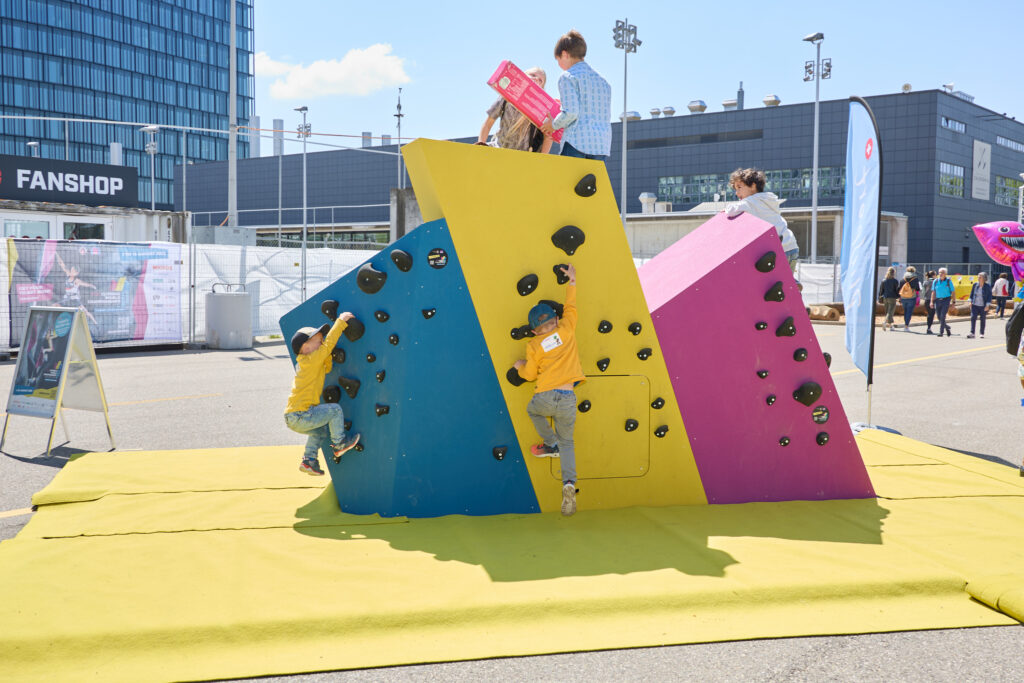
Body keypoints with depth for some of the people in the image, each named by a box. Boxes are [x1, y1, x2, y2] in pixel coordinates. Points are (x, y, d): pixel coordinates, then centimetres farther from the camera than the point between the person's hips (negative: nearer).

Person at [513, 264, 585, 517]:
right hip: (567, 401, 1)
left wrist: (519, 366, 32)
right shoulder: (566, 329, 5)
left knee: (533, 410, 36)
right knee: (567, 442, 13)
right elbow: (570, 307, 20)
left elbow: (530, 374, 10)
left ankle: (551, 444, 29)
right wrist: (572, 281, 32)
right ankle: (569, 483, -8)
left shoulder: (534, 346, 3)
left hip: (545, 397, -1)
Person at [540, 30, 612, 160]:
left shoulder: (567, 77, -1)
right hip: (603, 146, 7)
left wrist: (553, 125, 5)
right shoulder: (602, 81, 21)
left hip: (577, 143, -6)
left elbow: (571, 113, -13)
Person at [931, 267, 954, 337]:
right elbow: (933, 292, 9)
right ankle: (947, 328, 29)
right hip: (937, 300, 4)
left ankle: (941, 332, -11)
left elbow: (952, 292, 2)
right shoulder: (935, 282, 7)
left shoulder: (949, 281, 0)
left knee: (942, 316, -15)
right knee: (939, 317, 5)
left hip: (946, 300, -4)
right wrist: (932, 302, 0)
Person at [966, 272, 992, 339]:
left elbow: (990, 296, -4)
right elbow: (972, 294, 13)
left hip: (983, 306, -2)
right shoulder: (975, 285, 2)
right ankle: (972, 333, -12)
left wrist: (987, 305, -9)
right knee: (973, 318, -10)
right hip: (975, 305, 2)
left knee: (982, 319, 7)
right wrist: (971, 302, 9)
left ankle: (982, 333, 19)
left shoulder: (988, 286, -6)